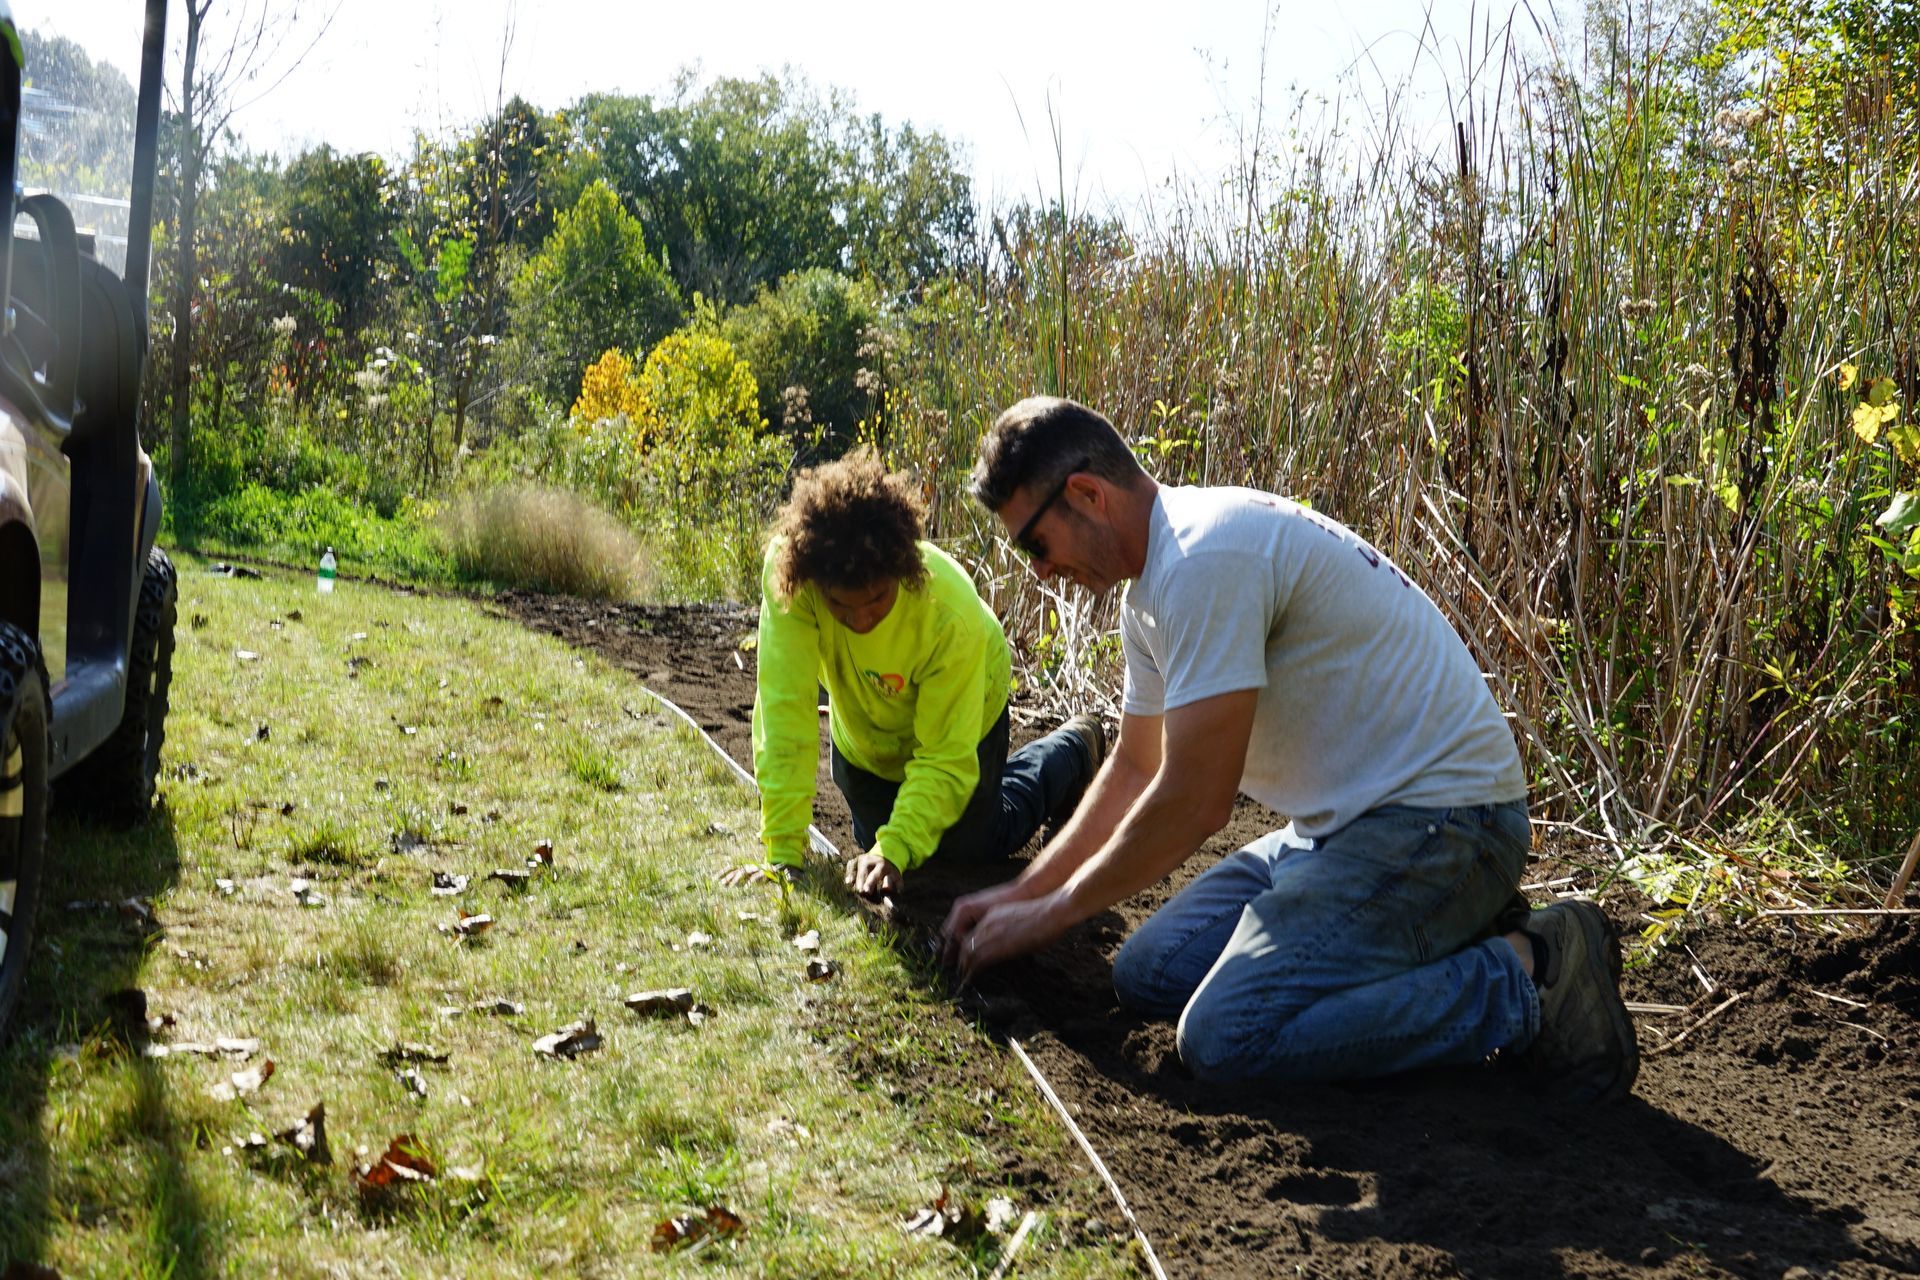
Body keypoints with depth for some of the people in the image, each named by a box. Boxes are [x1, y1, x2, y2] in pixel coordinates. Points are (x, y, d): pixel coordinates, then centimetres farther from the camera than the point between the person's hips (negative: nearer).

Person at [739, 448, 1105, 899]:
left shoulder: (953, 616, -42)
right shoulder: (788, 567, -40)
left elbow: (944, 758, -34)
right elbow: (785, 708, -41)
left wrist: (894, 851, -48)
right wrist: (783, 853, -44)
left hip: (959, 718, -3)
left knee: (972, 847, 14)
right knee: (876, 840, 17)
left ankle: (1074, 747, 37)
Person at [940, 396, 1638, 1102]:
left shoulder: (1202, 560, -21)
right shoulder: (1153, 579, 12)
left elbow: (1192, 803, -21)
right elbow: (1132, 769, 25)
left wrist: (1048, 915, -8)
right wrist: (1022, 891, 17)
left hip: (1439, 817, -11)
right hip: (1347, 821, 11)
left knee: (1223, 1035, -24)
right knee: (1148, 976, 7)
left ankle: (1527, 978, -11)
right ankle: (1455, 932, 11)